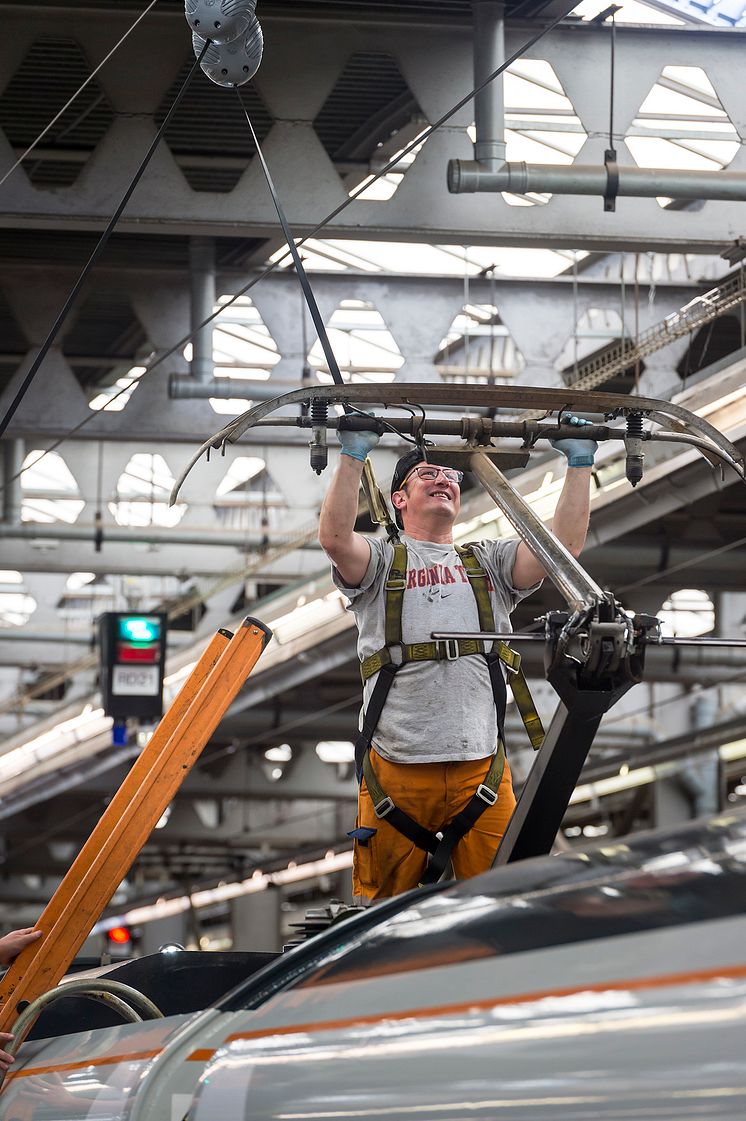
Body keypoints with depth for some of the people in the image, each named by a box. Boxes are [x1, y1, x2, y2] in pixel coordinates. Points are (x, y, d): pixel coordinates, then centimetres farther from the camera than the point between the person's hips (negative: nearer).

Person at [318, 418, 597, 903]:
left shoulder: (488, 563, 19)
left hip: (480, 767, 2)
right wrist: (353, 455, -16)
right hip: (396, 768, -2)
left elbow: (564, 545, 4)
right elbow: (336, 536, -11)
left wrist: (580, 464, -2)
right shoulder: (382, 562, 11)